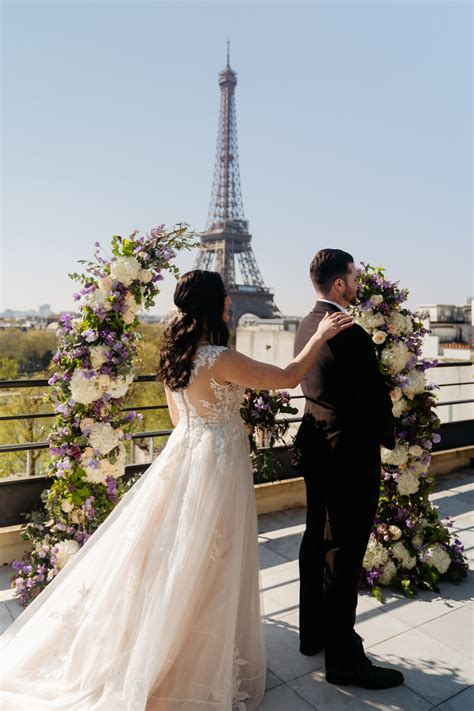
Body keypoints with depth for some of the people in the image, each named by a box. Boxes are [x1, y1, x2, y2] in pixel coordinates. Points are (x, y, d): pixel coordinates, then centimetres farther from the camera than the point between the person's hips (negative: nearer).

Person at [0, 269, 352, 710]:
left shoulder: (174, 355, 3)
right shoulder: (220, 359, -22)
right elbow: (288, 377, -16)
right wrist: (320, 337, -4)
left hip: (183, 454, 8)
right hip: (217, 463, -8)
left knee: (176, 556, 20)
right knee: (208, 567, 8)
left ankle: (161, 658, 39)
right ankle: (206, 667, 28)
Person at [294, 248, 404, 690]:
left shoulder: (306, 327, 5)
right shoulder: (350, 334, -23)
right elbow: (375, 395, -18)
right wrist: (388, 437, 2)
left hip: (317, 448, 9)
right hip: (350, 454, -9)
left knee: (317, 540, 19)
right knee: (344, 554, 3)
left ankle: (313, 633, 36)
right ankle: (343, 658, 19)